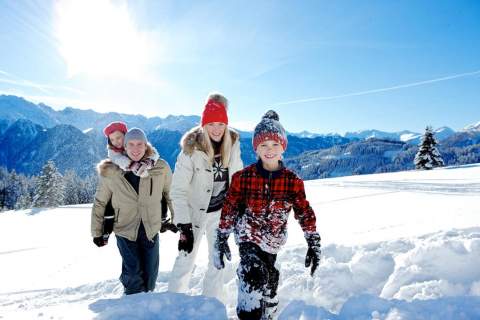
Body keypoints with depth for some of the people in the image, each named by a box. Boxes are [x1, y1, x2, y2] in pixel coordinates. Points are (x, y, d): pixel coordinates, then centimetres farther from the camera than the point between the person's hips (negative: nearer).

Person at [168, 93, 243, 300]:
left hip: (220, 211, 4)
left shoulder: (233, 144, -10)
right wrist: (184, 226, -25)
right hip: (196, 210, -4)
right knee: (186, 259, 3)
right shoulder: (191, 150, -23)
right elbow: (178, 190, -21)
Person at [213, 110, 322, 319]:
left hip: (273, 241, 3)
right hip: (248, 237, -2)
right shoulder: (243, 177, -12)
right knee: (254, 277, -21)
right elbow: (229, 210, -4)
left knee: (268, 282, 18)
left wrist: (314, 245, -2)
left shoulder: (292, 181, -9)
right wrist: (221, 240, -1)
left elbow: (305, 213, -2)